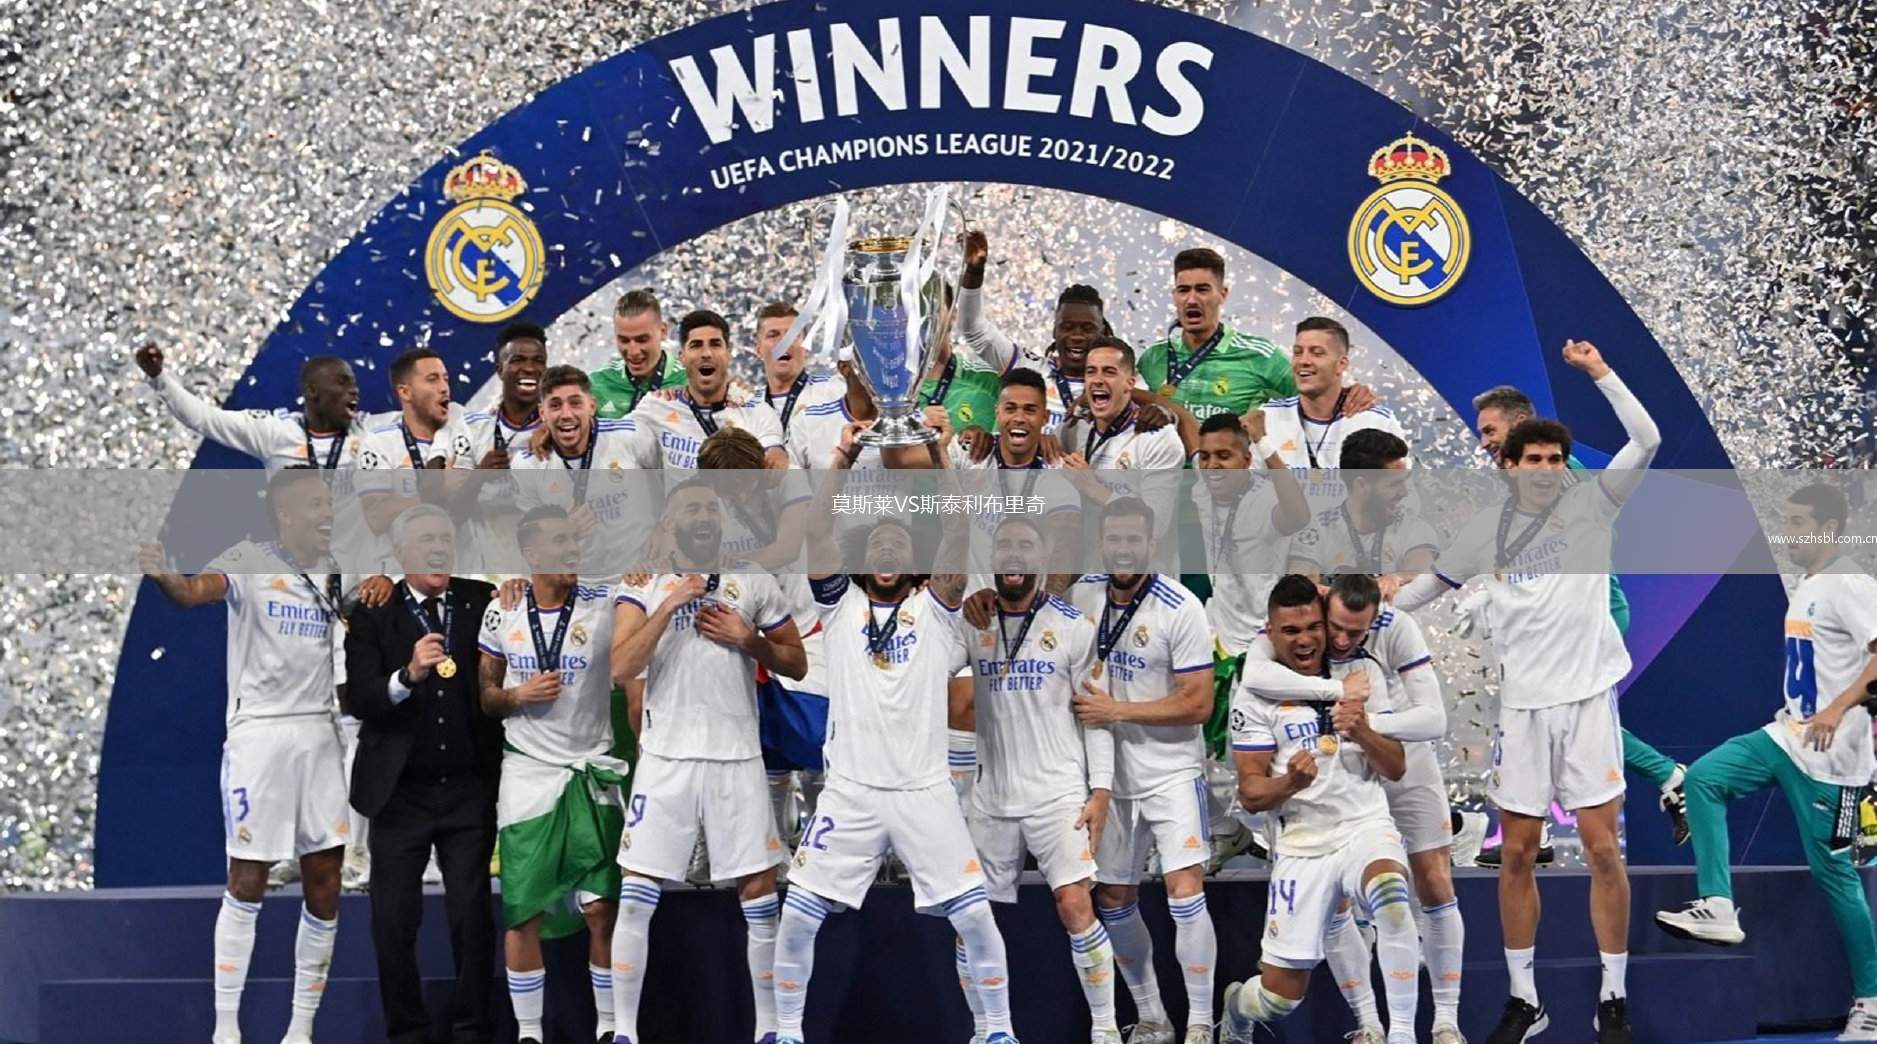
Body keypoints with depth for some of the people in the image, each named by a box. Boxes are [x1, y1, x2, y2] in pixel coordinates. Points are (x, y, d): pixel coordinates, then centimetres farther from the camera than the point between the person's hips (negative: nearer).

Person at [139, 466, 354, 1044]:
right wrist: (162, 575, -48)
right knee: (248, 882, -2)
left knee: (325, 882, 5)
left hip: (319, 732, 5)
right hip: (259, 731, -5)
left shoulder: (332, 571, 10)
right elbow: (195, 590, -26)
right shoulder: (250, 560, -7)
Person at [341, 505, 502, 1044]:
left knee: (472, 914, 3)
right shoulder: (373, 615, -2)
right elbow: (358, 700, -11)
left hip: (470, 791, 1)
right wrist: (409, 675, -27)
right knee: (394, 920, 3)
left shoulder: (484, 602, 2)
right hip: (400, 792, 0)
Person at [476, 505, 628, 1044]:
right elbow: (486, 696, 11)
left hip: (592, 773, -1)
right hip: (527, 773, 1)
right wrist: (519, 697, -7)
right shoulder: (501, 613, 3)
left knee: (603, 909, -4)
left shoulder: (605, 603, -4)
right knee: (523, 914, 2)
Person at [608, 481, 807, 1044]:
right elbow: (620, 668, -10)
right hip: (666, 759, -1)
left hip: (738, 759, 1)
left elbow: (797, 664, 10)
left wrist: (747, 640, -7)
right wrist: (669, 604, -15)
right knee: (636, 896, -3)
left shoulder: (757, 585, 7)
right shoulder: (643, 586, 3)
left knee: (759, 892, 3)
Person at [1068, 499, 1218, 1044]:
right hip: (1109, 773, 6)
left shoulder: (1181, 608, -14)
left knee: (1185, 891, -16)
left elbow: (1198, 704, -16)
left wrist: (1115, 711, -18)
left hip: (1171, 771, -6)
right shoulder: (1081, 595, 1)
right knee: (1113, 901, 10)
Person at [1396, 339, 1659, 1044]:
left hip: (1588, 696, -2)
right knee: (1517, 854, 5)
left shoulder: (1589, 506, 2)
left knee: (1603, 849, -2)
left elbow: (1647, 442, -8)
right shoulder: (1486, 530, 7)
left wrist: (1601, 373, -12)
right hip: (1522, 704, 2)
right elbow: (1430, 585, 22)